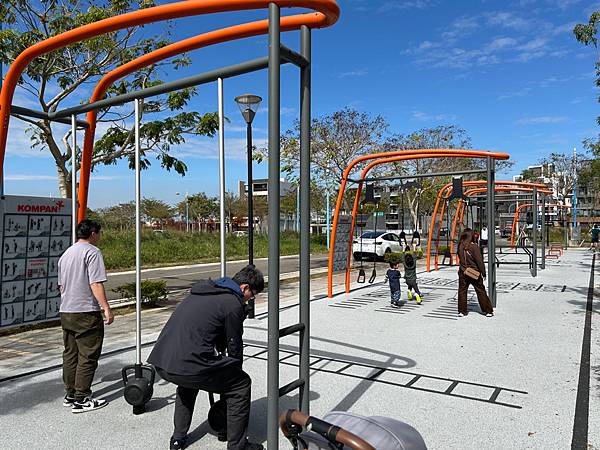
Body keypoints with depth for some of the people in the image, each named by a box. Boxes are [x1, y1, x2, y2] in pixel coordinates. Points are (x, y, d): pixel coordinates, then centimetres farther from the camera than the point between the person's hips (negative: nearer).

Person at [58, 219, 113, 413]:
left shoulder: (66, 254, 16)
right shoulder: (92, 251, -10)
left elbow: (61, 285, 22)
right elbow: (95, 284, -18)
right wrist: (106, 308, -16)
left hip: (66, 312, 9)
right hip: (86, 312, -9)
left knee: (70, 354, 15)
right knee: (88, 357, -1)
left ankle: (70, 395, 23)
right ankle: (81, 400, 3)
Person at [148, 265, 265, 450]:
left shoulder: (203, 290, 22)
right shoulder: (233, 303, -5)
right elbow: (234, 347, 4)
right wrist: (235, 373, 23)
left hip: (160, 361, 9)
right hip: (188, 365, -9)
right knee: (241, 384, 9)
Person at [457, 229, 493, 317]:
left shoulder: (460, 246, -2)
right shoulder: (474, 246, -15)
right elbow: (479, 261, -14)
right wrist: (483, 272, -7)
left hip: (463, 273, 3)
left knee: (462, 291, 10)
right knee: (481, 291, 6)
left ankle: (462, 311, 11)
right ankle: (488, 311, 13)